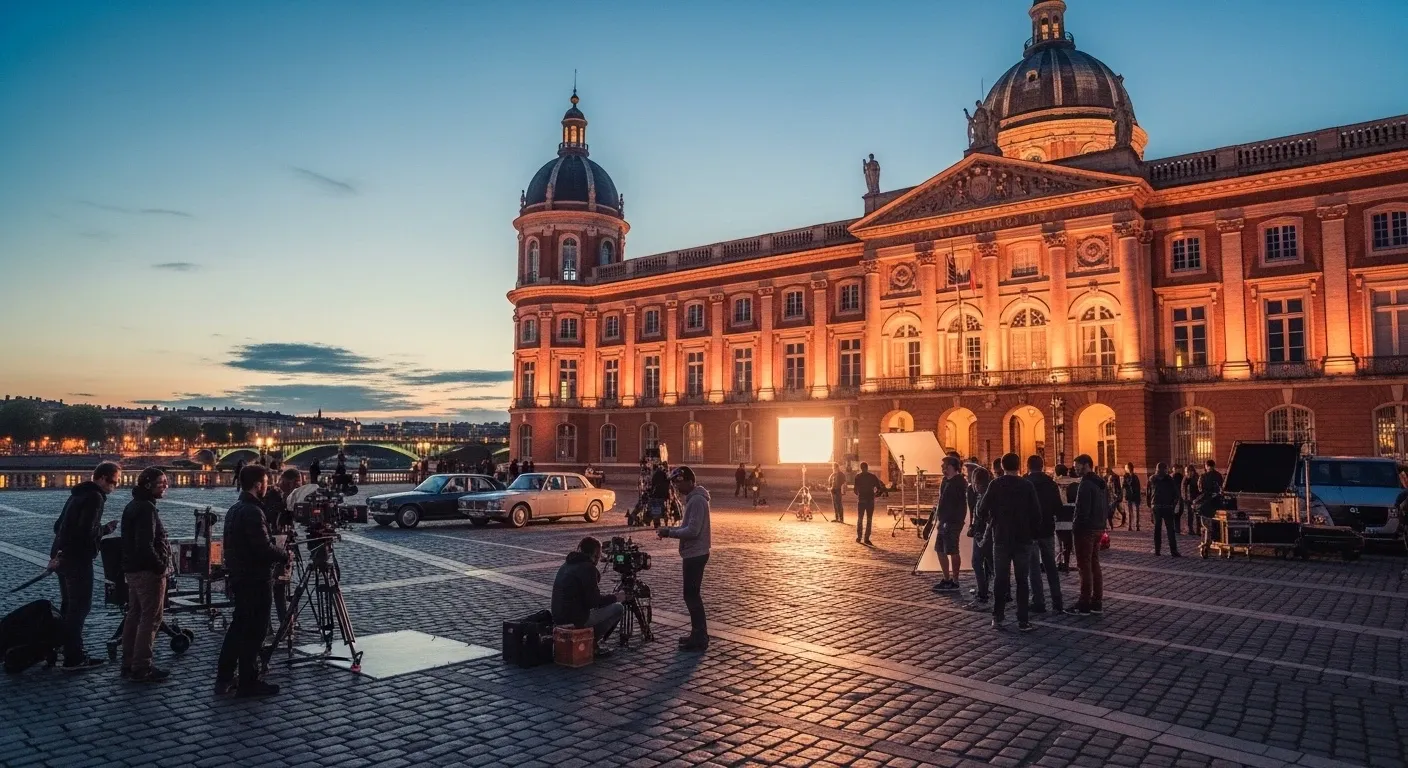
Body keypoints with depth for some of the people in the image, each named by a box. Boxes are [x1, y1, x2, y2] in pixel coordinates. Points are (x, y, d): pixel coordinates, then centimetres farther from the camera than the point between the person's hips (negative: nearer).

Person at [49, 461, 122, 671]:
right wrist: (108, 528, -7)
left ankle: (67, 651, 26)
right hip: (77, 559, -10)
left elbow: (59, 525, 21)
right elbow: (87, 531, -23)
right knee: (80, 607, -5)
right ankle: (74, 659, -2)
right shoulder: (95, 497, -15)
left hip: (62, 556, 10)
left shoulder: (78, 494, 16)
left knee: (69, 605, 17)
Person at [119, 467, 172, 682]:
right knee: (150, 619, -5)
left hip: (132, 569, 10)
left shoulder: (133, 505, 15)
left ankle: (128, 664, 23)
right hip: (148, 571, -10)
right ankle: (141, 668, -2)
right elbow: (146, 545, -25)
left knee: (134, 615, 16)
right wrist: (161, 566, -16)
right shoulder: (146, 508, -18)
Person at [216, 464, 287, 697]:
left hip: (237, 578, 10)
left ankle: (224, 679, 23)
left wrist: (277, 553, 16)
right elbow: (264, 547, -23)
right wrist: (285, 554, -6)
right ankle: (249, 683, 7)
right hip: (255, 581, -10)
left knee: (238, 628, 17)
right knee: (253, 633, -1)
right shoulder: (252, 512, -20)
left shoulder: (234, 510, 11)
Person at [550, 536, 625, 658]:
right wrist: (616, 597, 1)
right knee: (618, 608, 1)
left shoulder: (566, 565, 14)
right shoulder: (587, 567, -13)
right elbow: (594, 601, -14)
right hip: (574, 620, -9)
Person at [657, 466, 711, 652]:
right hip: (692, 553, 10)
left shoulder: (697, 500, -19)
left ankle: (700, 638, 1)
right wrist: (671, 531, 6)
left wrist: (670, 532, -17)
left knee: (691, 595, -5)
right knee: (692, 594, 15)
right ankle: (698, 634, 22)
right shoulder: (692, 498, 13)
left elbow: (693, 530, -25)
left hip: (695, 554, -10)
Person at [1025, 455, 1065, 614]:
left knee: (1034, 568, 3)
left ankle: (1039, 603, 2)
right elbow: (1059, 508, 2)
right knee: (1051, 566, 13)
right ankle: (1057, 602, 13)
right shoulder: (1052, 484, 0)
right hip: (1047, 530, 4)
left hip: (1030, 531, -3)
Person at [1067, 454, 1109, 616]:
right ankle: (1097, 603, 18)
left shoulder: (1086, 484, -16)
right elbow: (1107, 507, 17)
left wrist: (1075, 528, -13)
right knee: (1094, 565, 14)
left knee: (1084, 567, -4)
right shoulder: (1101, 483, 13)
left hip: (1086, 530, -9)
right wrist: (1101, 523, 17)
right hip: (1098, 529, 9)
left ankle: (1084, 604, 0)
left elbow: (1082, 510, -21)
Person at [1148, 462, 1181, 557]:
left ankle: (1157, 550, 7)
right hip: (1167, 507, -2)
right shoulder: (1170, 479, -4)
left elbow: (1149, 493, 4)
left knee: (1157, 528, 8)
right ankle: (1173, 551, -6)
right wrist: (1175, 504, 5)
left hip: (1156, 506, 2)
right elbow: (1176, 493, -2)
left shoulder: (1152, 479, 2)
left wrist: (1150, 504, 9)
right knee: (1170, 529, -1)